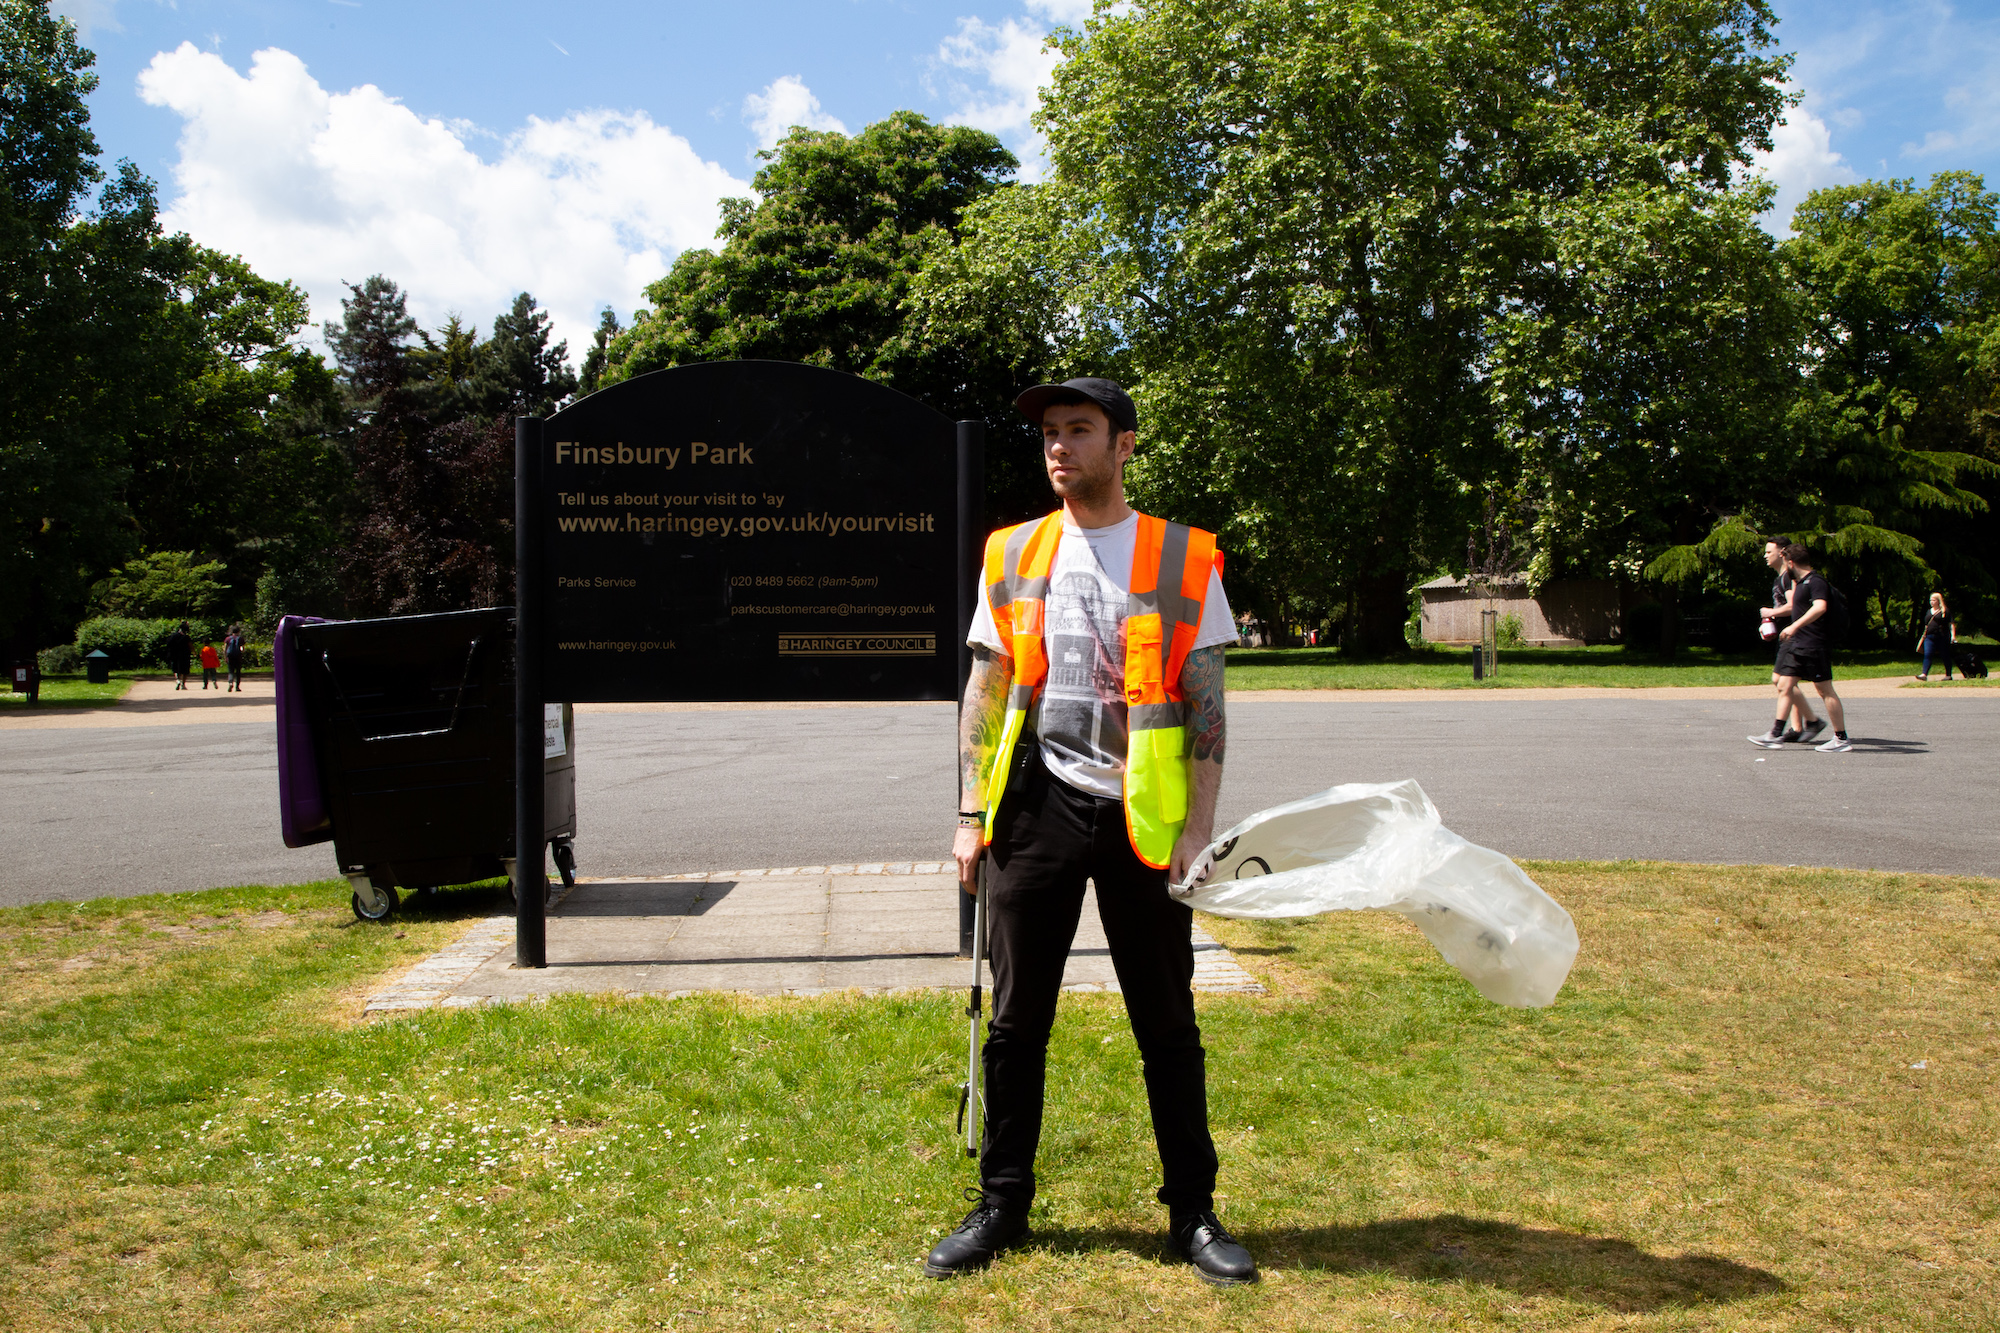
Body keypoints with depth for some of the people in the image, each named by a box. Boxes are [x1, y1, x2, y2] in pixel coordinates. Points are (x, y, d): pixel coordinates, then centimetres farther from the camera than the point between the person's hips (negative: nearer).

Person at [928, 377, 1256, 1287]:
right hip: (1037, 809, 2)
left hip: (1142, 818, -2)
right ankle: (1002, 1204, 22)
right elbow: (983, 695, 9)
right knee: (1017, 1019, 8)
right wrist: (972, 815, 3)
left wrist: (1198, 826, -7)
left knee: (1167, 1023, 6)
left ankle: (1193, 1211, 21)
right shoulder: (1012, 555, 8)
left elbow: (1207, 706, 0)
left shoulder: (1184, 560, 1)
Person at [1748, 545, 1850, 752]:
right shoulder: (1801, 582, 17)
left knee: (1825, 690, -4)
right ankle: (1776, 735, 8)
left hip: (1815, 646, -10)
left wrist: (1795, 626, -36)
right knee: (1784, 686, 7)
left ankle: (1841, 739, 2)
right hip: (1800, 645, 10)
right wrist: (1794, 581, 33)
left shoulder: (1816, 581, -14)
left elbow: (1820, 607, -32)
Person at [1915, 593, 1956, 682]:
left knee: (1945, 656, 5)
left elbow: (1951, 624, -2)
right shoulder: (1929, 612, 16)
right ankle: (1924, 674, -17)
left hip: (1942, 637, -5)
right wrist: (1924, 635, 20)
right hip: (1929, 638, 5)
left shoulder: (1945, 612, 0)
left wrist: (1953, 636, -10)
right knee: (1927, 655, -10)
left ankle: (1948, 675, 15)